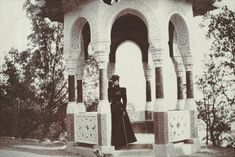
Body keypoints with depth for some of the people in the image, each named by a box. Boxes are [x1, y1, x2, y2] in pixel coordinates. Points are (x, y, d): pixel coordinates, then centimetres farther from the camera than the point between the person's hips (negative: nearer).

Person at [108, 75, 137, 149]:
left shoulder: (122, 89, -1)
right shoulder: (110, 89, 10)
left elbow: (124, 100, -4)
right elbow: (109, 99, 11)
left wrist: (124, 109, -11)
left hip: (119, 108, -4)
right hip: (112, 108, 4)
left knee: (121, 126, -2)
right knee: (114, 126, 4)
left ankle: (123, 143, 6)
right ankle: (116, 143, 12)